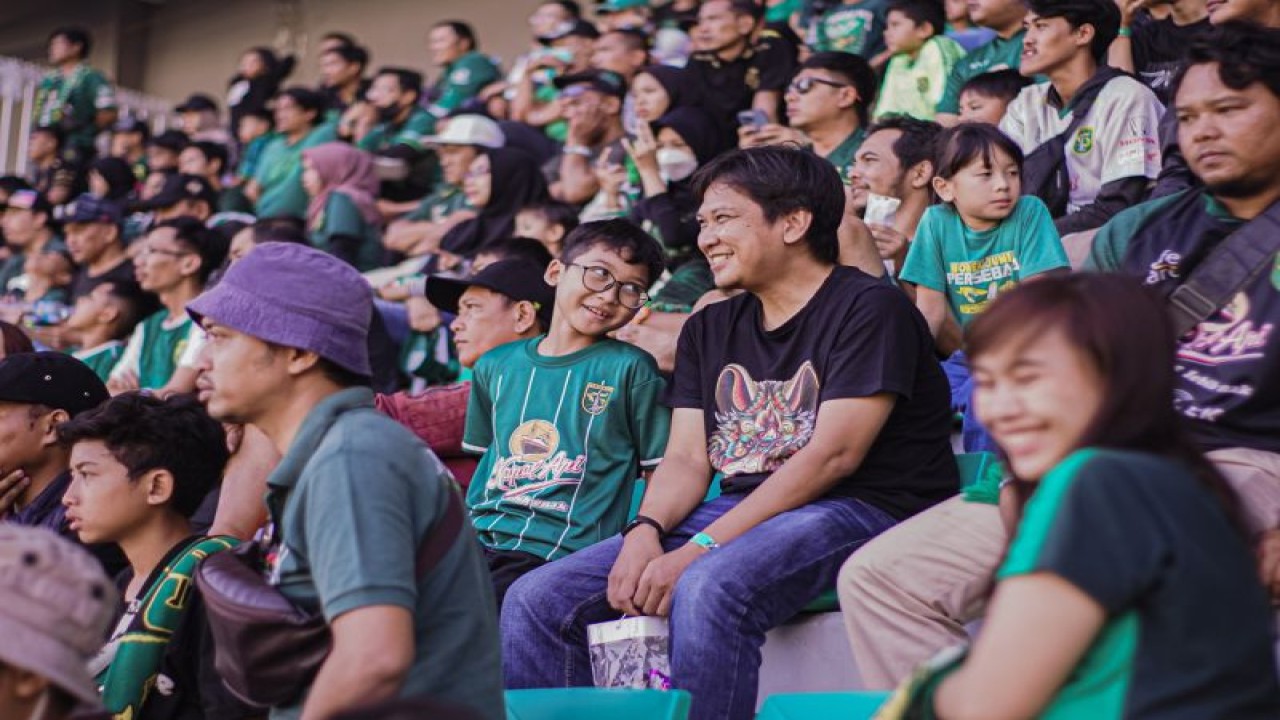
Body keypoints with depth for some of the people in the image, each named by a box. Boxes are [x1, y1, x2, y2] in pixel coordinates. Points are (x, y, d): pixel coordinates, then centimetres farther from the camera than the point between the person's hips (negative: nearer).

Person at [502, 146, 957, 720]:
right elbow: (686, 458, 11)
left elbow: (832, 455, -15)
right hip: (739, 512, 7)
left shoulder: (870, 308, -6)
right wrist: (645, 532, -12)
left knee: (708, 591, -38)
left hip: (856, 511, -7)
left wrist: (700, 549, -20)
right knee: (536, 600, -7)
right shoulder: (710, 328, 18)